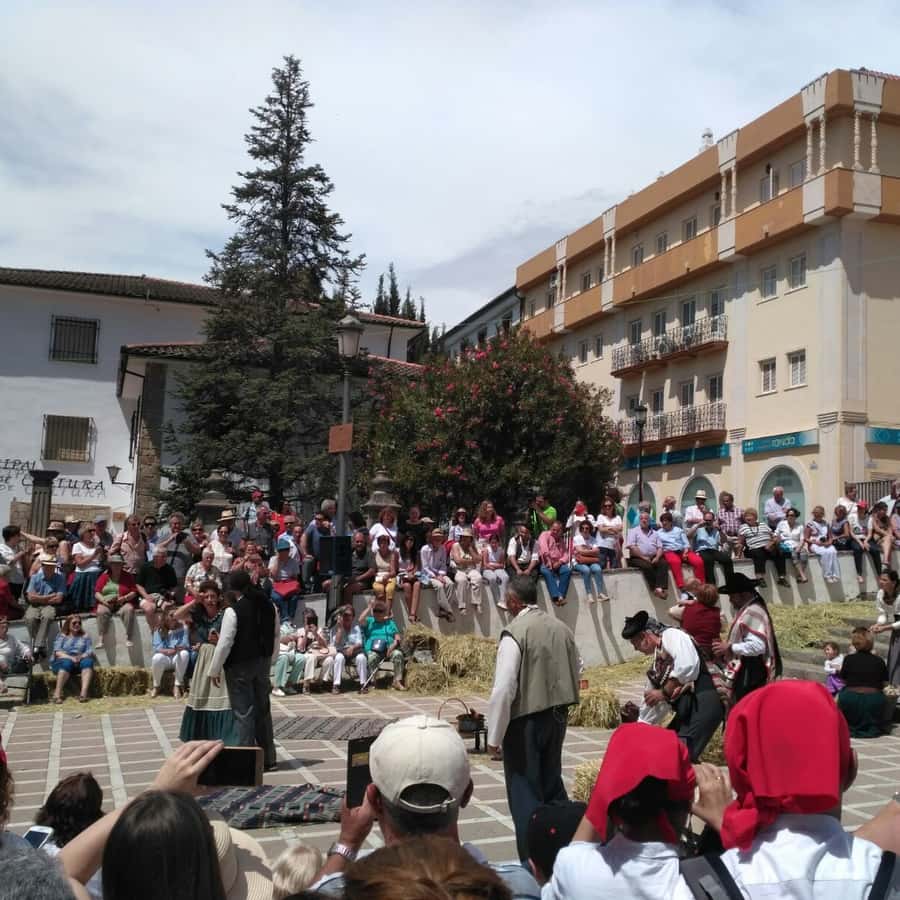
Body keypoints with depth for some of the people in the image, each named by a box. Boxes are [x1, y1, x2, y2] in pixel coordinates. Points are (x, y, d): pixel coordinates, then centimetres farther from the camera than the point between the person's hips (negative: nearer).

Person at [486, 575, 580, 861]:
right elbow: (576, 671, 13)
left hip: (526, 719, -7)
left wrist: (494, 736, -13)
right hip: (557, 716, 7)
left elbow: (503, 689, -20)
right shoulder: (562, 628, 3)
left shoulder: (514, 633, -18)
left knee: (524, 792, 5)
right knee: (552, 784, 20)